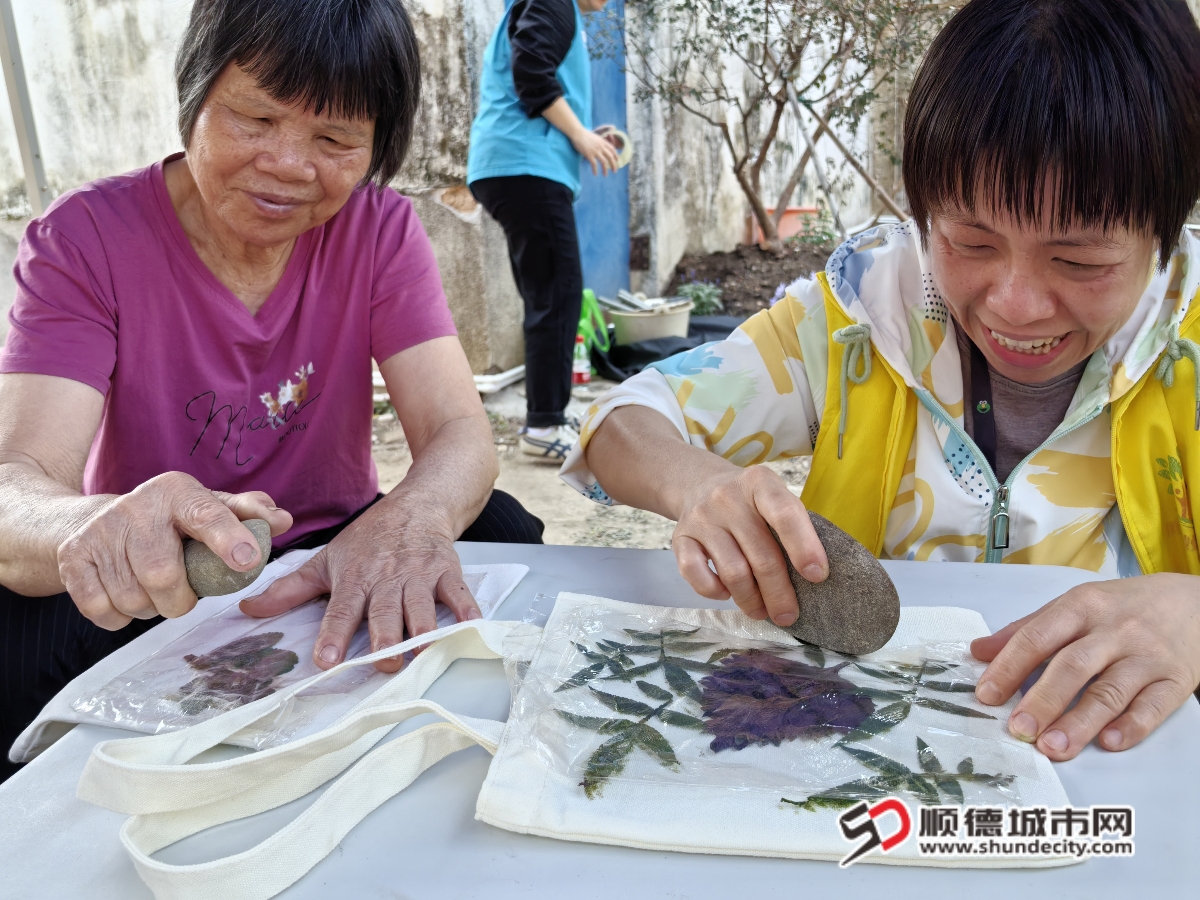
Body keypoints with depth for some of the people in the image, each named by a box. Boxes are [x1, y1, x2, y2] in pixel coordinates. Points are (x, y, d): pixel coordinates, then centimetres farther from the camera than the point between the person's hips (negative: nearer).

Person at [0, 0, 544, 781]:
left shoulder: (382, 231, -6)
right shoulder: (86, 239, -12)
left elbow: (459, 430, -19)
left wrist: (411, 518, -44)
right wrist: (96, 529, -51)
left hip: (337, 559, 2)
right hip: (147, 591, -1)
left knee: (505, 537, -24)